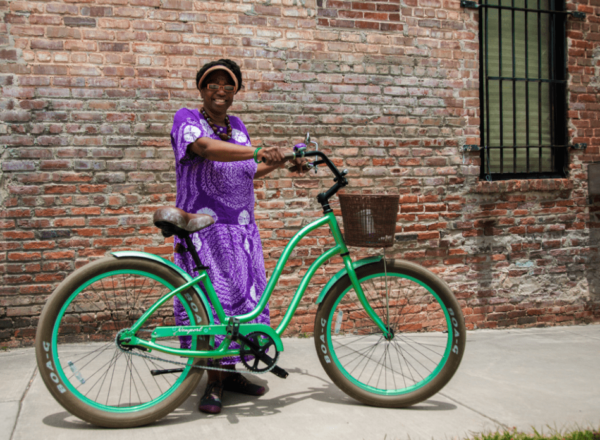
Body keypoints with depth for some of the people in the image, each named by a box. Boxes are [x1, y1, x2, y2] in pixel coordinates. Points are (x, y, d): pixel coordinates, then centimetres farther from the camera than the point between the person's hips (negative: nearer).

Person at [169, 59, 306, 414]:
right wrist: (259, 151, -35)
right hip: (204, 227, -6)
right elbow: (206, 148, -25)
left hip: (241, 228, 6)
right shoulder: (187, 119, -3)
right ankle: (213, 383, 6)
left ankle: (230, 372, 22)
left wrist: (279, 162, 8)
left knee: (242, 295, 8)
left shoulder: (237, 126, 16)